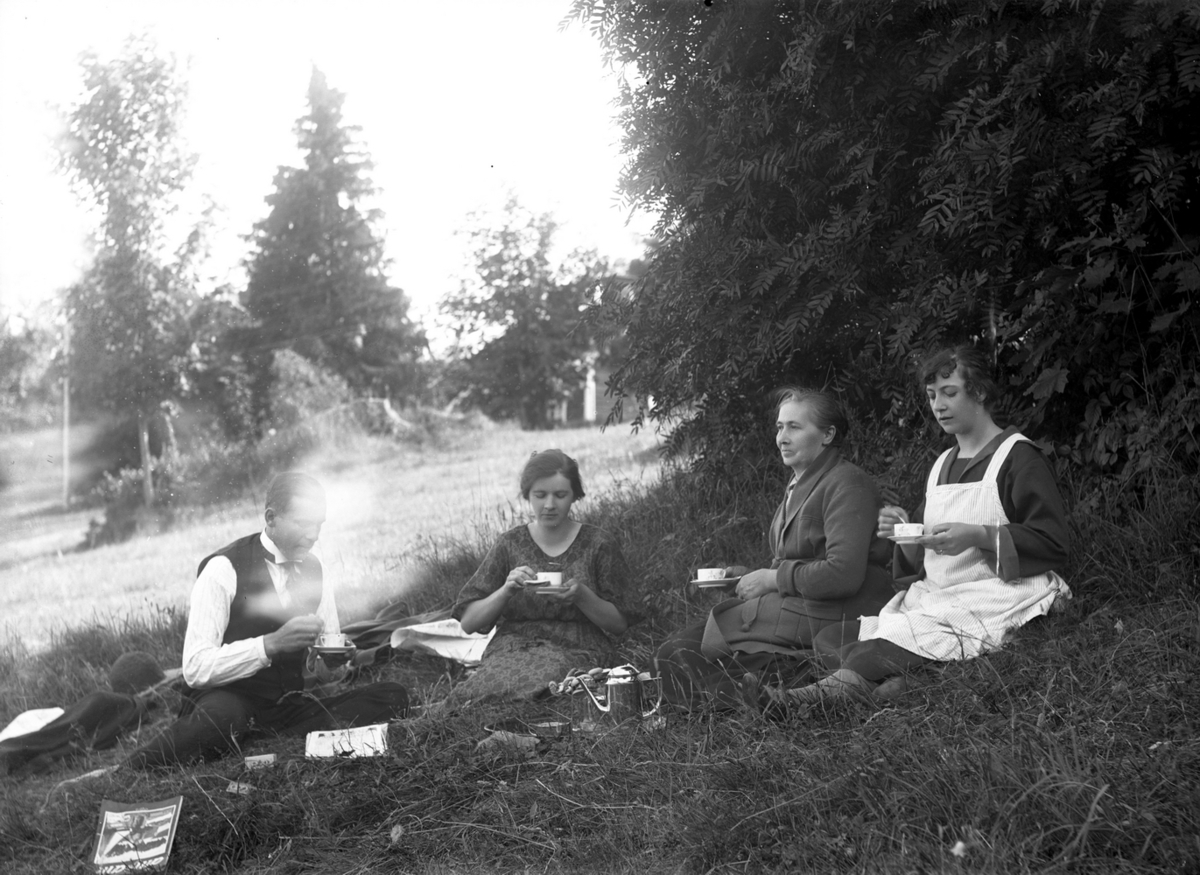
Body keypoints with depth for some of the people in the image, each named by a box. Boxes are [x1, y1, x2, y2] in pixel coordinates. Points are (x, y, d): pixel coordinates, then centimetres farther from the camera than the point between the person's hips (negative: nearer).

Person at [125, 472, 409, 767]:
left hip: (292, 707, 6)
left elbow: (329, 651, 15)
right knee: (220, 717, -43)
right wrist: (270, 644, -28)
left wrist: (329, 668, -10)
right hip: (228, 701, -6)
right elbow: (196, 668, -18)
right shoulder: (223, 569, -11)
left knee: (393, 697, -16)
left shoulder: (313, 567, 8)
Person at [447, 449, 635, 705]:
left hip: (576, 649, -1)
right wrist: (505, 591, -12)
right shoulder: (509, 544, 9)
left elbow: (619, 624, 6)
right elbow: (467, 622, 6)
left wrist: (582, 596, -12)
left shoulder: (597, 544, 6)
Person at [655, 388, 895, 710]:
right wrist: (751, 575, 6)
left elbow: (843, 574, -22)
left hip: (841, 615, -10)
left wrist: (772, 578, -13)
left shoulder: (846, 484, -11)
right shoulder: (799, 485, 22)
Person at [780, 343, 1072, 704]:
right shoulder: (942, 464, 22)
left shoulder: (1018, 458, -2)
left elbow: (1055, 544, -10)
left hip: (991, 603, -8)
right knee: (829, 640, -16)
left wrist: (978, 536, -20)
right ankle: (895, 686, -37)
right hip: (934, 600, 8)